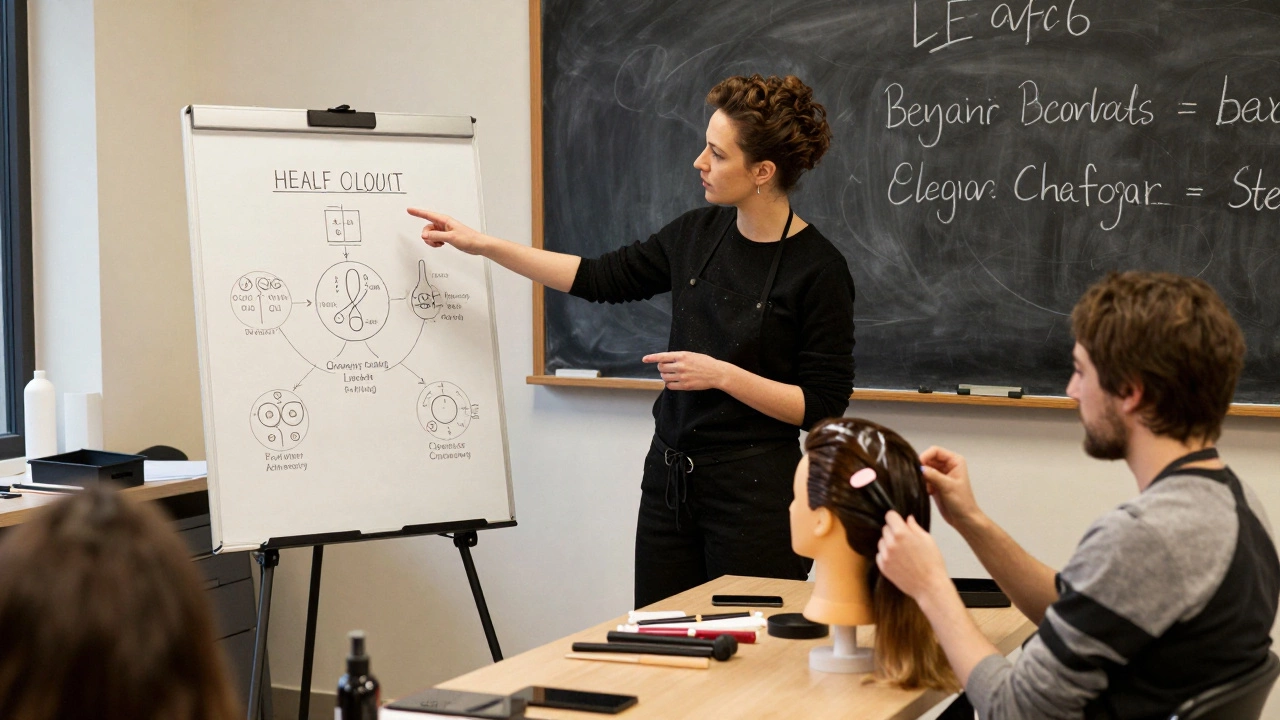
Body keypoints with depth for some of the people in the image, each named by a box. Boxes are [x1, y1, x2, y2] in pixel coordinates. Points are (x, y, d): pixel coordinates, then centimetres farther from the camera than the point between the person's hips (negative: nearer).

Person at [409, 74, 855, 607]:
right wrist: (482, 244, 10)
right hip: (670, 482, 7)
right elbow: (600, 278, 12)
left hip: (755, 495, -6)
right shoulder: (697, 234, 5)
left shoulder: (819, 270, -13)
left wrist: (721, 374, -20)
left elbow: (824, 407, -13)